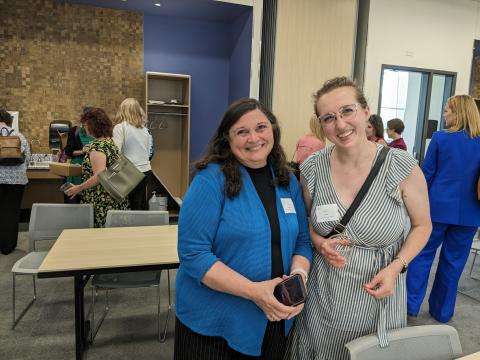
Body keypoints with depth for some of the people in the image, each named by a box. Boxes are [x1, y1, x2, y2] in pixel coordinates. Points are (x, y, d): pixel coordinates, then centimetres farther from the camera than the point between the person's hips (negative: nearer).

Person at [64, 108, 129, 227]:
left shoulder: (97, 146, -16)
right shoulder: (110, 141, 11)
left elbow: (99, 177, -22)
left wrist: (79, 188, -13)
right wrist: (83, 168, 22)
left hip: (102, 203, -9)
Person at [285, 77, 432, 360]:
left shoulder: (403, 167, -16)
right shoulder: (312, 168, -9)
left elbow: (422, 225, -1)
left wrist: (395, 268, -15)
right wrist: (319, 242, -13)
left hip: (378, 291, -1)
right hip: (323, 291, 2)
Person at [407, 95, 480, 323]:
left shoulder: (440, 138, -8)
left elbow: (427, 173, -5)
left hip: (438, 207, -3)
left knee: (422, 253, 10)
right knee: (453, 260, 13)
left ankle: (411, 304, 13)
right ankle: (442, 311, 25)